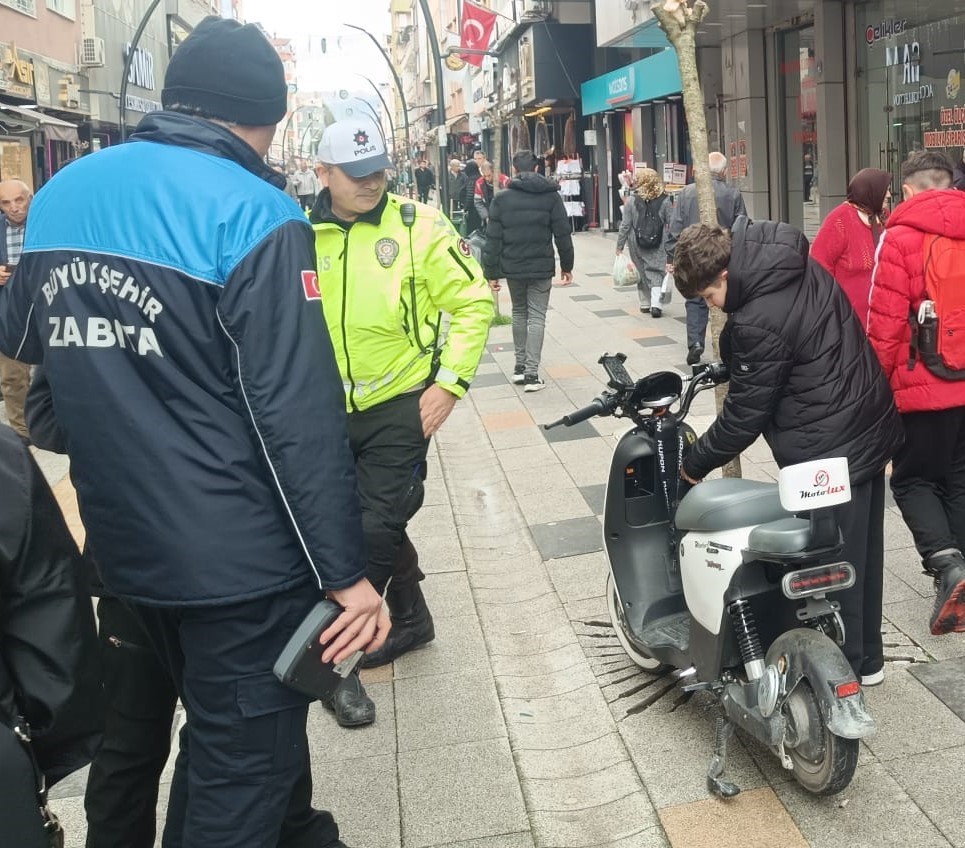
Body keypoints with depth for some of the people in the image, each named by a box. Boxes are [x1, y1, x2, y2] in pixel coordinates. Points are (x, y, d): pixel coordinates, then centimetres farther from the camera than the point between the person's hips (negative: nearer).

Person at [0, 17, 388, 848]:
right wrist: (345, 571, -16)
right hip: (241, 556, -7)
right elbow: (299, 411, -22)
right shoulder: (252, 210, -17)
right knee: (242, 763, 8)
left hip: (127, 545, 8)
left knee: (227, 727, 27)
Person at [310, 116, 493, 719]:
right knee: (364, 524, 15)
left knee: (377, 529, -5)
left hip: (399, 406, -4)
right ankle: (411, 618, 38)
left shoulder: (418, 225, -7)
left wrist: (449, 384, -11)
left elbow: (475, 303, -5)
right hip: (327, 411, 4)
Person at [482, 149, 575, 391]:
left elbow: (493, 239, -3)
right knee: (537, 317, 1)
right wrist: (566, 266, 9)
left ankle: (520, 366, 21)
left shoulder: (501, 198, -2)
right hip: (541, 268, -1)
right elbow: (563, 234, -1)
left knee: (519, 314, 18)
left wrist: (491, 272, 3)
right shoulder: (551, 196, -2)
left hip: (512, 267, 1)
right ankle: (531, 373, -5)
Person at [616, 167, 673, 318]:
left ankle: (645, 303, 21)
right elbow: (672, 224, -3)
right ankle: (655, 303, -14)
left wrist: (620, 246, 3)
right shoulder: (665, 201, -4)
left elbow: (625, 226, -4)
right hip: (658, 245, 0)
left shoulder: (632, 201, -6)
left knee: (642, 272, 14)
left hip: (637, 245, 1)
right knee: (656, 273, 3)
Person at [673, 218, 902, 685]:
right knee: (861, 550, 21)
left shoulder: (760, 322, -25)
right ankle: (866, 658, 36)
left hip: (830, 453, -10)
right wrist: (733, 363, 17)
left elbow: (744, 414, -17)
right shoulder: (800, 267, 2)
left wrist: (695, 464, -4)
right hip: (872, 426, 10)